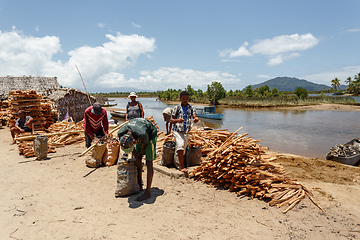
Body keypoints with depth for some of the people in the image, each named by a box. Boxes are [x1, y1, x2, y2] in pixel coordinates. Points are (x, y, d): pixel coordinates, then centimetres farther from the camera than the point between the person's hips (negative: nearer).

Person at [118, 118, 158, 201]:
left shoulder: (142, 134, -44)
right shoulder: (120, 134, -28)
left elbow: (145, 143, -19)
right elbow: (132, 148, -10)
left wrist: (140, 155, -3)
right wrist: (137, 159, -4)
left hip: (150, 134, -5)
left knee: (149, 163, -10)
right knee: (137, 162, 5)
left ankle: (147, 193, -7)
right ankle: (139, 185, 22)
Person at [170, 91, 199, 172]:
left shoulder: (190, 108, 4)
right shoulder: (177, 108, -2)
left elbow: (194, 116, -9)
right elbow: (171, 120, -4)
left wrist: (196, 119, -34)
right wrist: (178, 120, -25)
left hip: (186, 132, 3)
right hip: (177, 130, -3)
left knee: (184, 147, 10)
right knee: (180, 145, -22)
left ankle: (180, 163, 30)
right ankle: (182, 165, -12)